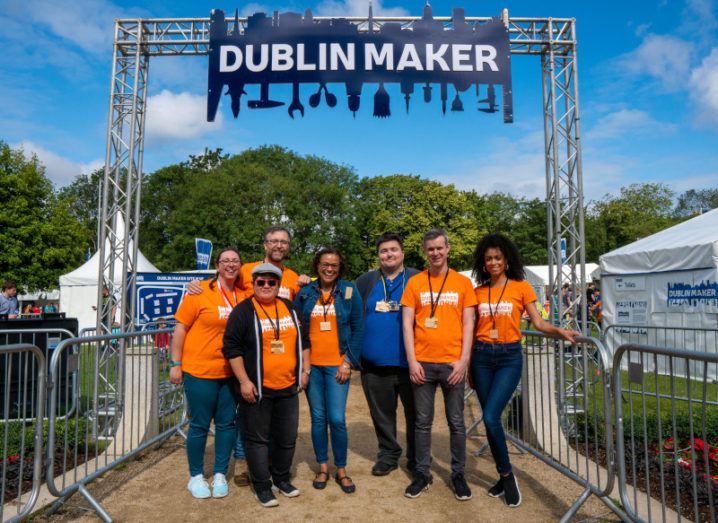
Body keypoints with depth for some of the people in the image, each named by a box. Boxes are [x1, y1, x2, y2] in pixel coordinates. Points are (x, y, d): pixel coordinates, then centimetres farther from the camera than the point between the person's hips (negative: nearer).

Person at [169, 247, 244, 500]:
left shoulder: (243, 296, 2)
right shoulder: (200, 292, -9)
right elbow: (180, 328, -6)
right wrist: (175, 364, -7)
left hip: (231, 373, 4)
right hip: (200, 371, -4)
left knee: (227, 423, 10)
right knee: (199, 425, 7)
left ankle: (220, 475, 27)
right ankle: (196, 476, 26)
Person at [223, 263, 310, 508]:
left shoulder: (291, 308, 8)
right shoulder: (243, 311, -7)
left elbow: (303, 340, 15)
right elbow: (231, 347, -9)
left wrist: (305, 371, 10)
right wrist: (244, 381, -14)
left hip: (288, 387, 5)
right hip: (256, 388, -4)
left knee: (287, 437, 14)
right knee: (257, 438, 7)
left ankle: (281, 477, 34)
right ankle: (262, 486, 23)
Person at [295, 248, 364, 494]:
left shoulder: (349, 291, 0)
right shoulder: (304, 293, 4)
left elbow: (358, 329, -1)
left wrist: (349, 362, -6)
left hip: (338, 365, -2)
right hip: (311, 365, 2)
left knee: (337, 419, -5)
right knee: (318, 418, 9)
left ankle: (341, 470, 15)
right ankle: (323, 468, 25)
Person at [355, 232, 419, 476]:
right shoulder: (365, 281, 9)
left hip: (409, 362, -2)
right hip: (374, 364, 2)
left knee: (415, 413, 9)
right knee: (382, 414, 13)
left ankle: (417, 459, 26)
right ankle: (388, 455, 30)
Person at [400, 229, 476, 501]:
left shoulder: (463, 282, 4)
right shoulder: (414, 283, 4)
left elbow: (468, 325, 2)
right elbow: (407, 324, 1)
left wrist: (463, 361, -6)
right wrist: (412, 361, -5)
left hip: (452, 363, 0)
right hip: (422, 363, 0)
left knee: (456, 422, 9)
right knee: (423, 422, 9)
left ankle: (458, 475, 24)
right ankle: (422, 474, 22)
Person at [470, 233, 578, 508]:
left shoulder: (521, 286, -1)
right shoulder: (479, 291, 7)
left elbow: (538, 323, -2)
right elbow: (472, 327, 9)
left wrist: (560, 331, -20)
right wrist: (468, 361, 4)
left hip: (509, 356, -3)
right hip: (482, 356, 3)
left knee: (491, 417, -13)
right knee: (490, 419, 7)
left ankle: (507, 475, 9)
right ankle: (505, 476, 24)